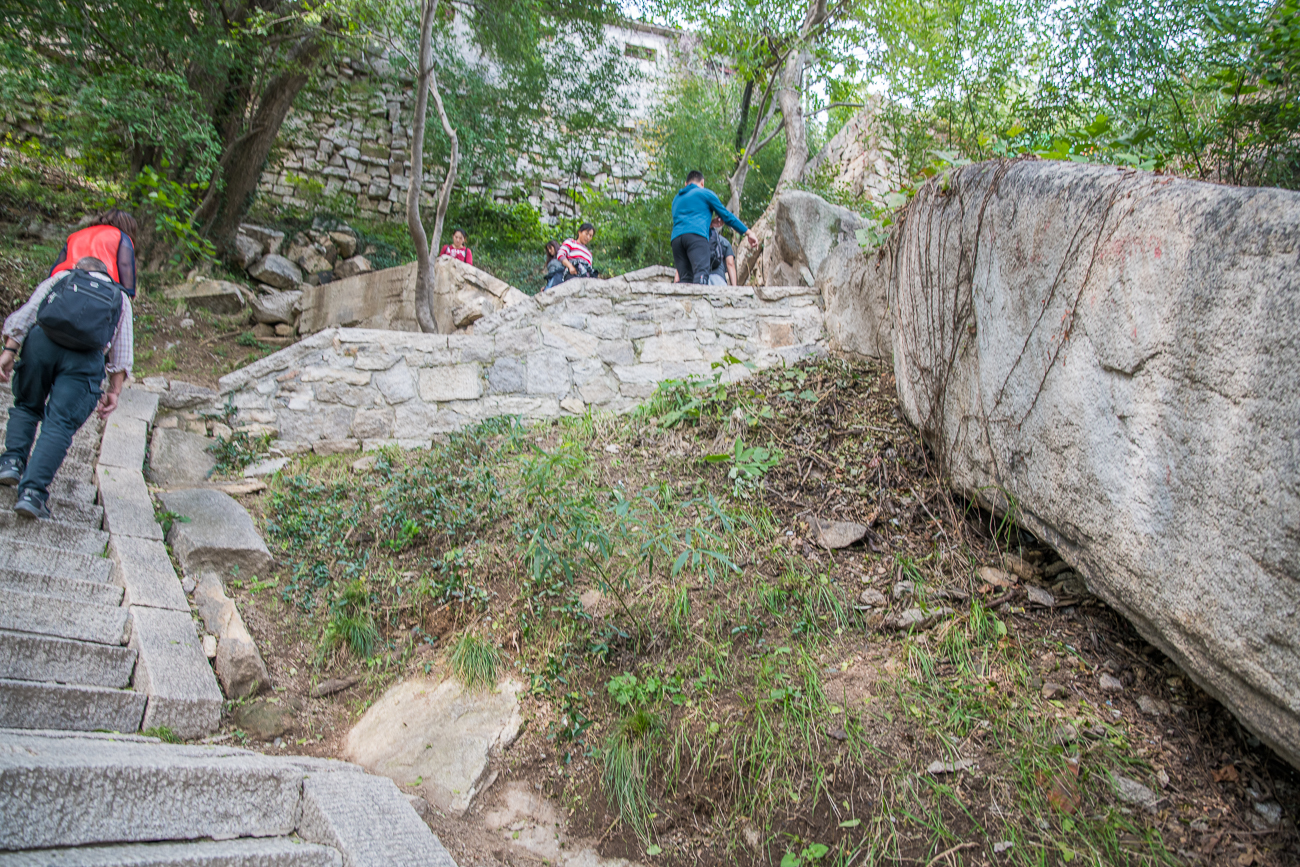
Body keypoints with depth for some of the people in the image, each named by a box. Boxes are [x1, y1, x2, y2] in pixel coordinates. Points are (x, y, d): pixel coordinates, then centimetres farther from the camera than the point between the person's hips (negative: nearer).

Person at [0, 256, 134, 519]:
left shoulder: (61, 277, 29)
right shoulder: (120, 297, 29)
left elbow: (25, 314, 14)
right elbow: (122, 354, 20)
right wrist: (114, 391, 17)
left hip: (43, 340, 1)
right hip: (86, 358, -1)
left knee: (26, 406, 24)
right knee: (59, 425, -3)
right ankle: (32, 492, -15)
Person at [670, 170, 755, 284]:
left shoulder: (676, 198, 33)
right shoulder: (705, 193, 17)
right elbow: (726, 215, 16)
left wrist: (710, 222, 45)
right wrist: (748, 233, 22)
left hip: (676, 238, 6)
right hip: (696, 236, -5)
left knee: (684, 279, 0)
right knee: (701, 273, -22)